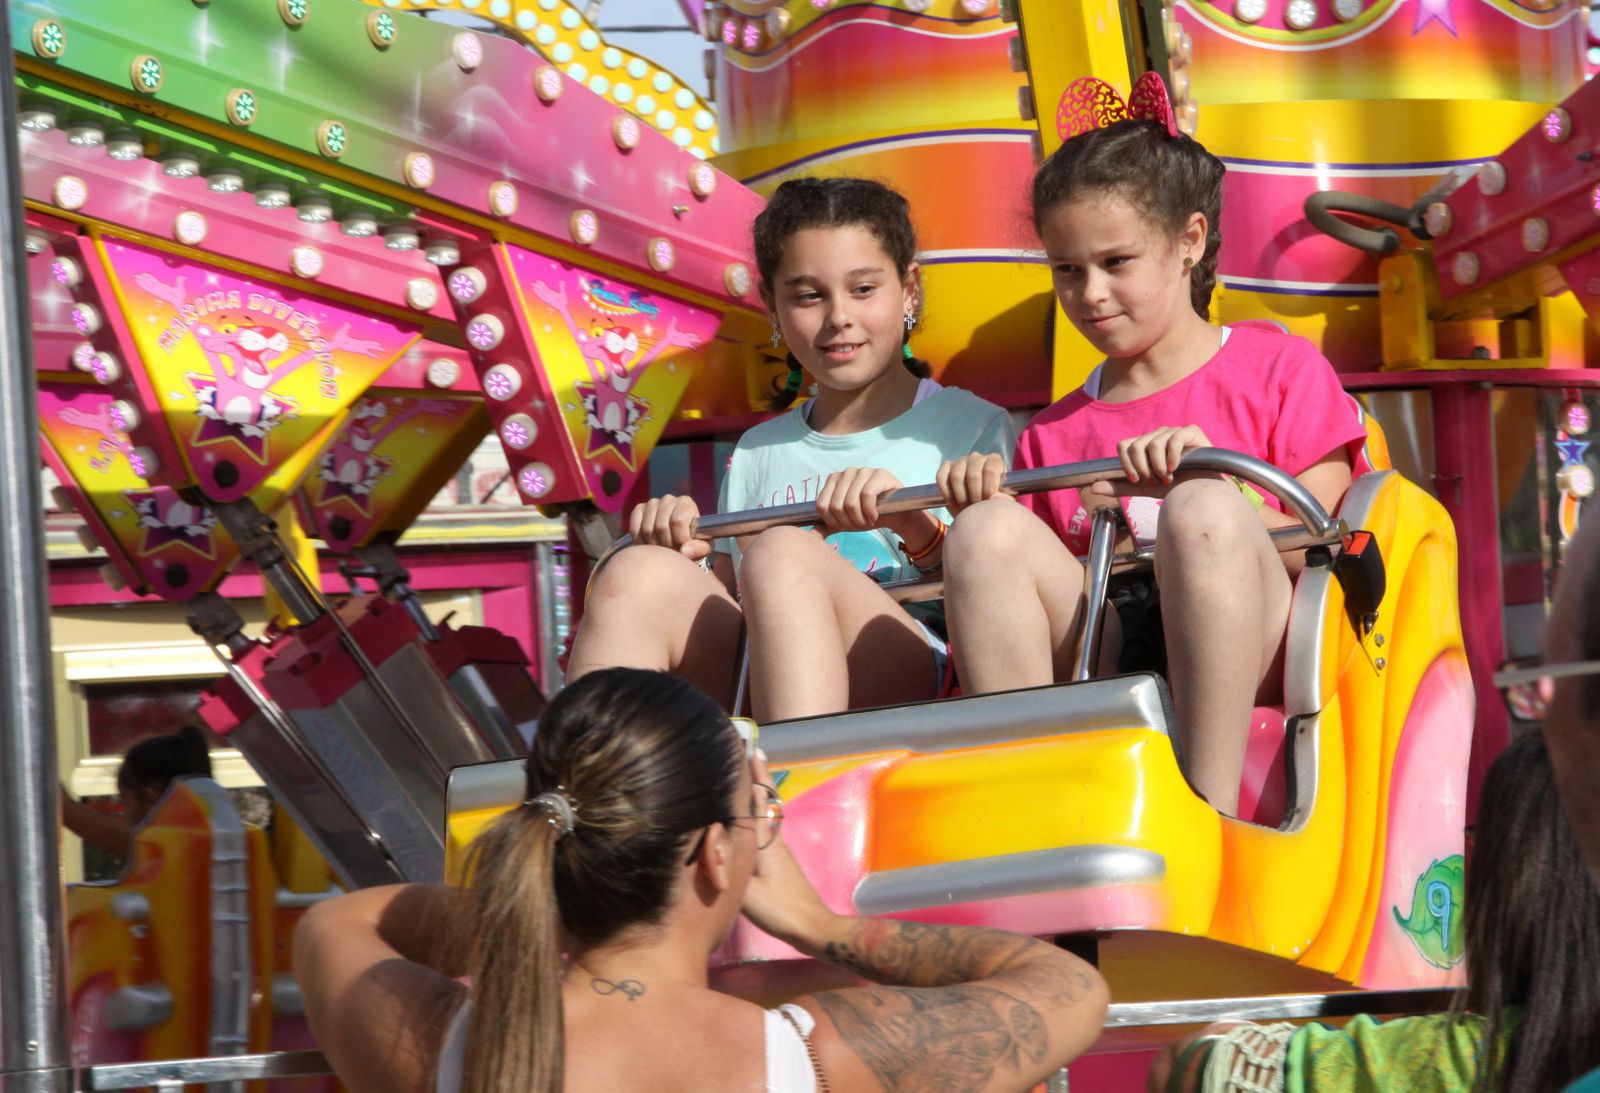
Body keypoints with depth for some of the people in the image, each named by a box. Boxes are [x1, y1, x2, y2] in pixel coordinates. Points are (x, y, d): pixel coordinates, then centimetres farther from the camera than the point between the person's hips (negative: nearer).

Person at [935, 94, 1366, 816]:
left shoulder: (1280, 367, 13)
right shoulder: (1053, 436, 25)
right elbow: (1030, 594, 16)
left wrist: (1206, 487, -15)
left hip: (1245, 660, -3)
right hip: (1104, 668, 3)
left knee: (1203, 510, -34)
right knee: (989, 530, -23)